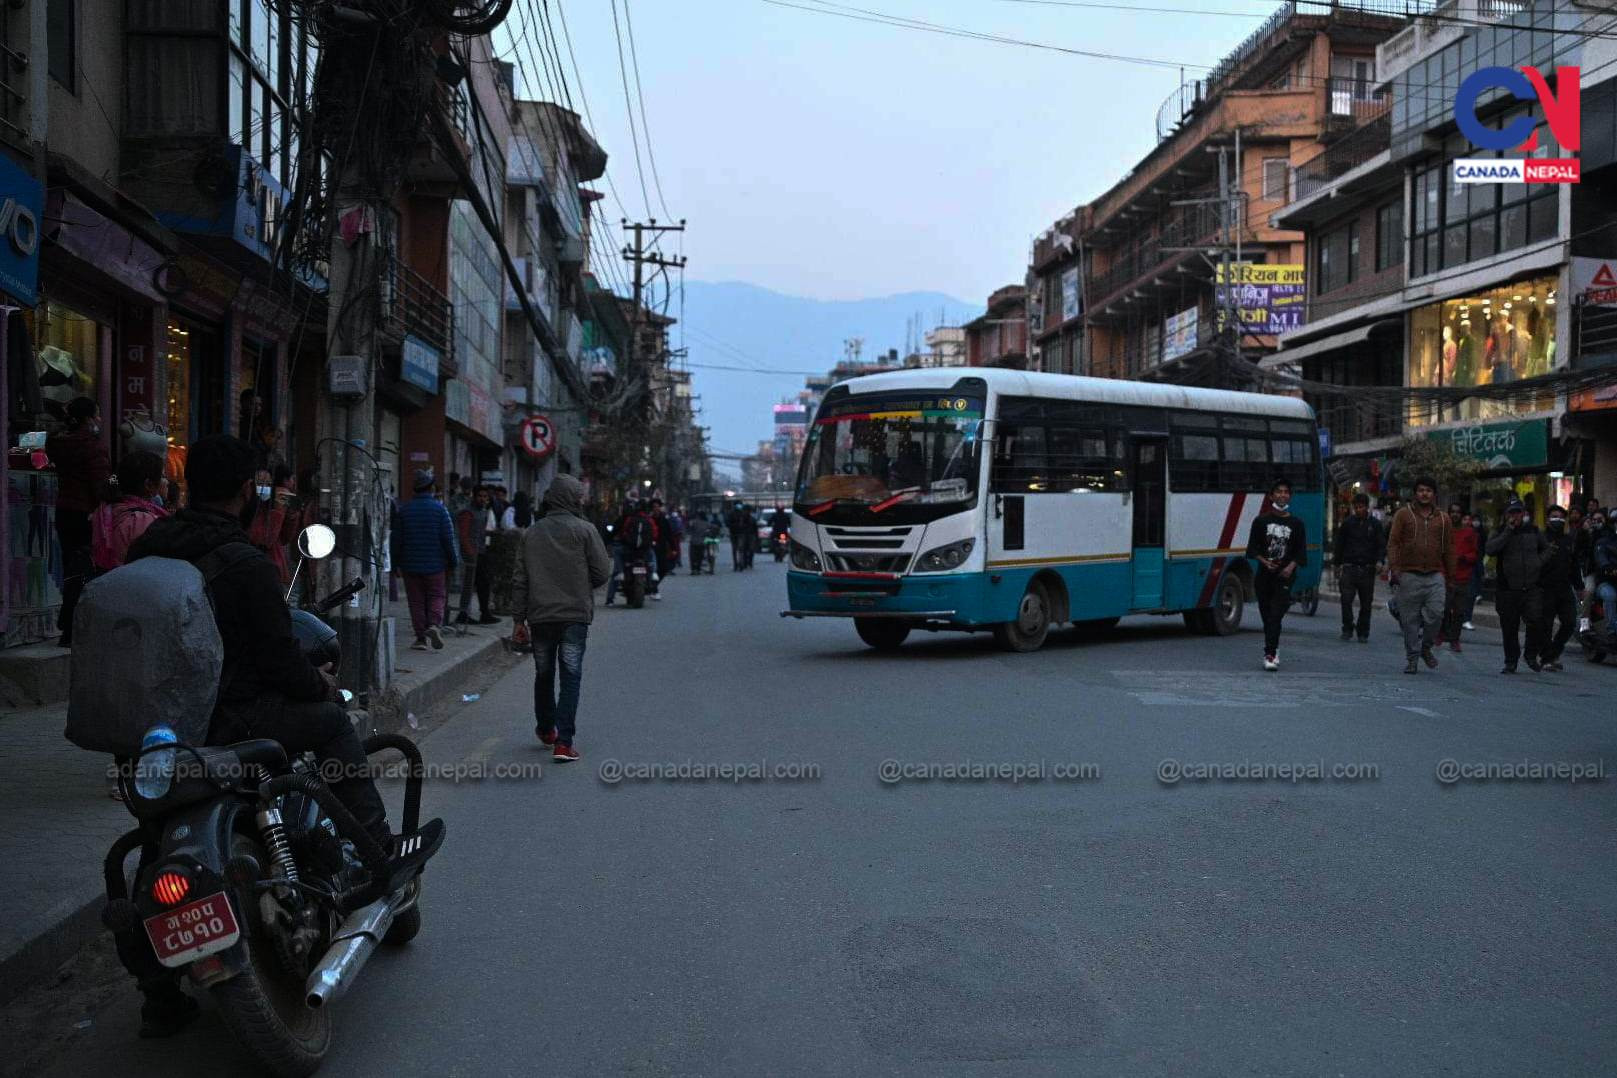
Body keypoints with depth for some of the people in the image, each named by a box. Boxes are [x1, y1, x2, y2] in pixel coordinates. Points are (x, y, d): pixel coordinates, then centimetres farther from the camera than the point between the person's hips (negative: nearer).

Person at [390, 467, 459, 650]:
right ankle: (434, 625, -16)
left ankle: (421, 638, 8)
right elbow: (448, 537, -7)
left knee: (416, 601, 8)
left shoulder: (404, 509, 1)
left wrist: (396, 564, 11)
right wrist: (453, 560, 2)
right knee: (437, 596, 8)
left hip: (410, 565, 2)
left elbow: (397, 539, 4)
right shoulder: (439, 508, -6)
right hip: (435, 564, -2)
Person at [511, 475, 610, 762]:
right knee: (571, 677, -1)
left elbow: (519, 580, 7)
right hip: (575, 616, -4)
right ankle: (563, 742, -7)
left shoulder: (531, 533, 7)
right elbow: (602, 572, -7)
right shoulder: (584, 530, -5)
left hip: (540, 617, 4)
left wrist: (519, 618, 12)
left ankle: (546, 729, 36)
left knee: (544, 675, 19)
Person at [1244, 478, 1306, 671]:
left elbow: (1301, 552, 6)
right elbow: (1252, 548, 6)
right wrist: (1264, 561, -11)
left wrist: (1291, 566, -12)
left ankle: (1270, 654, -21)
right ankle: (1274, 650, 24)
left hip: (1285, 576, -2)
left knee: (1275, 615, -15)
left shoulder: (1296, 524, 8)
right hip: (1264, 575, 2)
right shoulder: (1261, 521, 9)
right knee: (1266, 615, 8)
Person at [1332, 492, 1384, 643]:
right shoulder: (1347, 524, 8)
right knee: (1346, 600, -11)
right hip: (1349, 568, 0)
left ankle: (1363, 633, 14)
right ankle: (1347, 629, 0)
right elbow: (1339, 544, 13)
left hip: (1367, 569, 0)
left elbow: (1382, 545, 5)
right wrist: (1338, 564, 8)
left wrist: (1379, 561, -13)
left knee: (1366, 603, 5)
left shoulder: (1375, 524, 7)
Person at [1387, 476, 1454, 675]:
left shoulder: (1442, 519, 13)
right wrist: (1394, 567, -12)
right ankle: (1412, 658, 12)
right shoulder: (1403, 515, 5)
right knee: (1410, 620, 1)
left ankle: (1425, 647, 14)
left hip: (1435, 576, 2)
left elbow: (1448, 549, 17)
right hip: (1409, 575, -2)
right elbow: (1393, 543, 0)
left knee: (1436, 614, -11)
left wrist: (1450, 576, 14)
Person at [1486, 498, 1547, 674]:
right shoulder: (1501, 533, 5)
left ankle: (1532, 656, 7)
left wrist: (1539, 562, 6)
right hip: (1508, 589, 0)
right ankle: (1511, 663, 16)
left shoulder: (1534, 531, 12)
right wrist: (1508, 531, -15)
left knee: (1536, 621, -15)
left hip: (1532, 588, 1)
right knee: (1509, 628, 5)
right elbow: (1490, 549, -15)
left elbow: (1546, 549, 26)